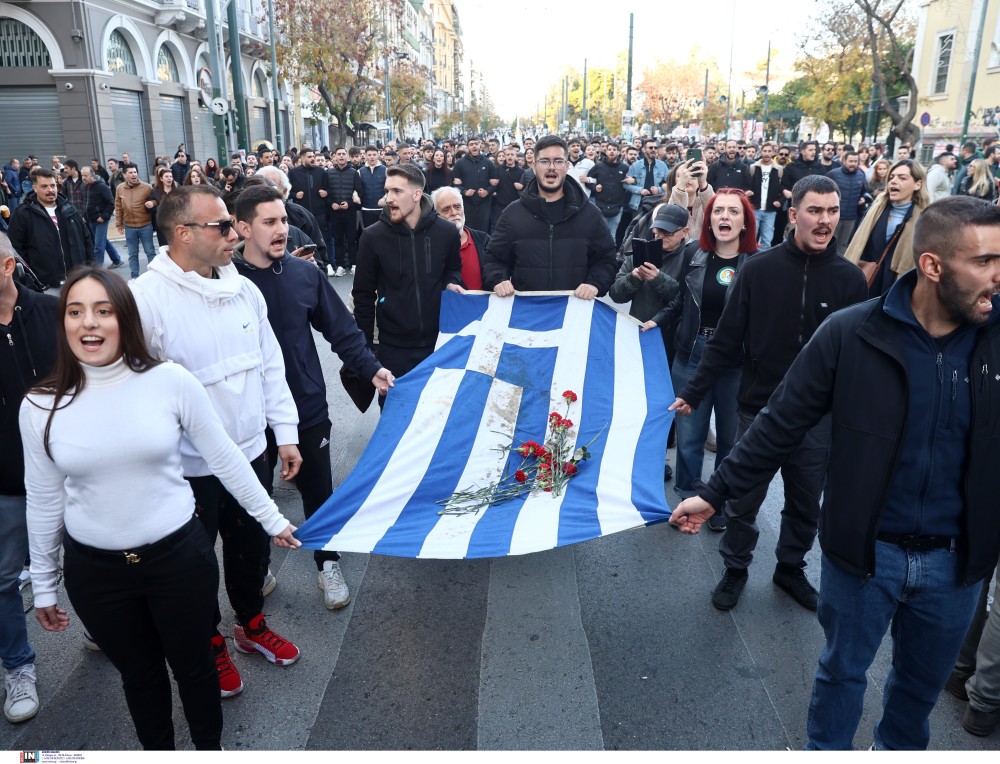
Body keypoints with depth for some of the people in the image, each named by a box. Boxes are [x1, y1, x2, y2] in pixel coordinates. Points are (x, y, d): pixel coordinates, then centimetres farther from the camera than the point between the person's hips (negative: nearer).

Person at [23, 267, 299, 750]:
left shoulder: (170, 382, -13)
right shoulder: (40, 406, -7)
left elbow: (225, 459, -3)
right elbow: (43, 501, 4)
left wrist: (271, 519, 3)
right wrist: (43, 584, 12)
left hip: (179, 556, -1)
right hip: (95, 571, 1)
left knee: (193, 664, 18)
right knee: (138, 673, 21)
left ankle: (210, 747, 46)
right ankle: (158, 750, 48)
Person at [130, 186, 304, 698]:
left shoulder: (243, 288, 1)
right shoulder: (144, 298, -19)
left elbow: (271, 366, 8)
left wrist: (285, 435, 8)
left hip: (251, 452, 5)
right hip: (188, 468, -5)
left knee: (252, 546, 22)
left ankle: (252, 623, 48)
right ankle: (209, 644, 42)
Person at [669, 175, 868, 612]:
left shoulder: (849, 279, -4)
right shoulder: (759, 269, -8)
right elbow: (727, 340, -5)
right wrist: (693, 392, -7)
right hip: (758, 408, -1)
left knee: (805, 503, 16)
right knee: (743, 500, 10)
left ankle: (791, 567, 38)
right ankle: (735, 567, 32)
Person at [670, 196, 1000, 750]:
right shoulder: (850, 334, -15)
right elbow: (781, 425, -10)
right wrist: (715, 493, -10)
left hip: (955, 558, 3)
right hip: (865, 549, -2)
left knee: (924, 681, 24)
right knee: (842, 671, 18)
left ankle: (899, 749, 52)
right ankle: (824, 750, 44)